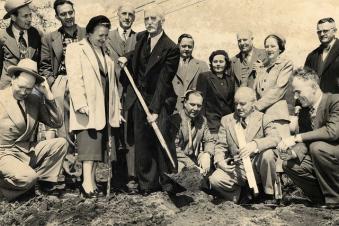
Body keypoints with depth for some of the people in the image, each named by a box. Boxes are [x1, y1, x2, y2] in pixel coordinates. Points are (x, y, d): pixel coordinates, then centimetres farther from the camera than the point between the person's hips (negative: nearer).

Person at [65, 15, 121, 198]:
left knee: (98, 146, 6)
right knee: (89, 144, -14)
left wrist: (116, 107, 15)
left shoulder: (106, 53, 21)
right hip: (88, 107, -7)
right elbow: (75, 78, -11)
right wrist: (81, 104, -22)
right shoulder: (76, 49, 0)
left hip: (104, 108, 7)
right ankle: (88, 184, -17)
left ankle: (91, 181, 11)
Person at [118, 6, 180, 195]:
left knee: (162, 135, -17)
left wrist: (155, 110, -20)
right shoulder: (141, 38, 6)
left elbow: (163, 81, -17)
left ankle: (167, 180, 1)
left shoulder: (171, 48, -13)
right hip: (139, 97, 5)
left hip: (160, 99, -5)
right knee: (142, 140, 5)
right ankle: (147, 183, 15)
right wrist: (127, 59, 9)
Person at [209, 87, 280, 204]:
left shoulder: (263, 118, 1)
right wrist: (220, 161, -13)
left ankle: (269, 195, -9)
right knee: (215, 179, -26)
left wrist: (255, 144, -36)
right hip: (237, 169, 2)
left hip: (257, 167, -1)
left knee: (267, 153, -33)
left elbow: (275, 138, -18)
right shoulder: (226, 120, 11)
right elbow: (220, 146, 9)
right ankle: (240, 196, 4)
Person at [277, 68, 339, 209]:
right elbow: (304, 143, 5)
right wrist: (293, 153, -20)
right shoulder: (304, 111, 7)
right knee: (289, 164, -10)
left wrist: (297, 137, -33)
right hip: (322, 158, 7)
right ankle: (324, 198, 3)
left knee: (317, 147, -32)